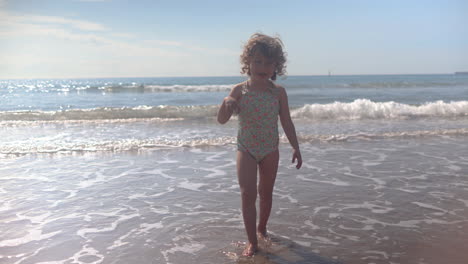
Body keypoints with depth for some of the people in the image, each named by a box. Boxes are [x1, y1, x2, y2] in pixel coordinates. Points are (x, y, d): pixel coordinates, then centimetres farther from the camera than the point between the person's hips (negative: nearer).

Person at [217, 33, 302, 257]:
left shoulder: (278, 92, -7)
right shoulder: (240, 90, -10)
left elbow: (286, 122, 0)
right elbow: (222, 120, -11)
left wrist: (295, 147, -4)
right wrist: (226, 103, -32)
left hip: (270, 150, 2)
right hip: (246, 148, -1)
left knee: (266, 193, 14)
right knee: (248, 194, -9)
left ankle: (262, 228, 38)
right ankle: (252, 242, 1)